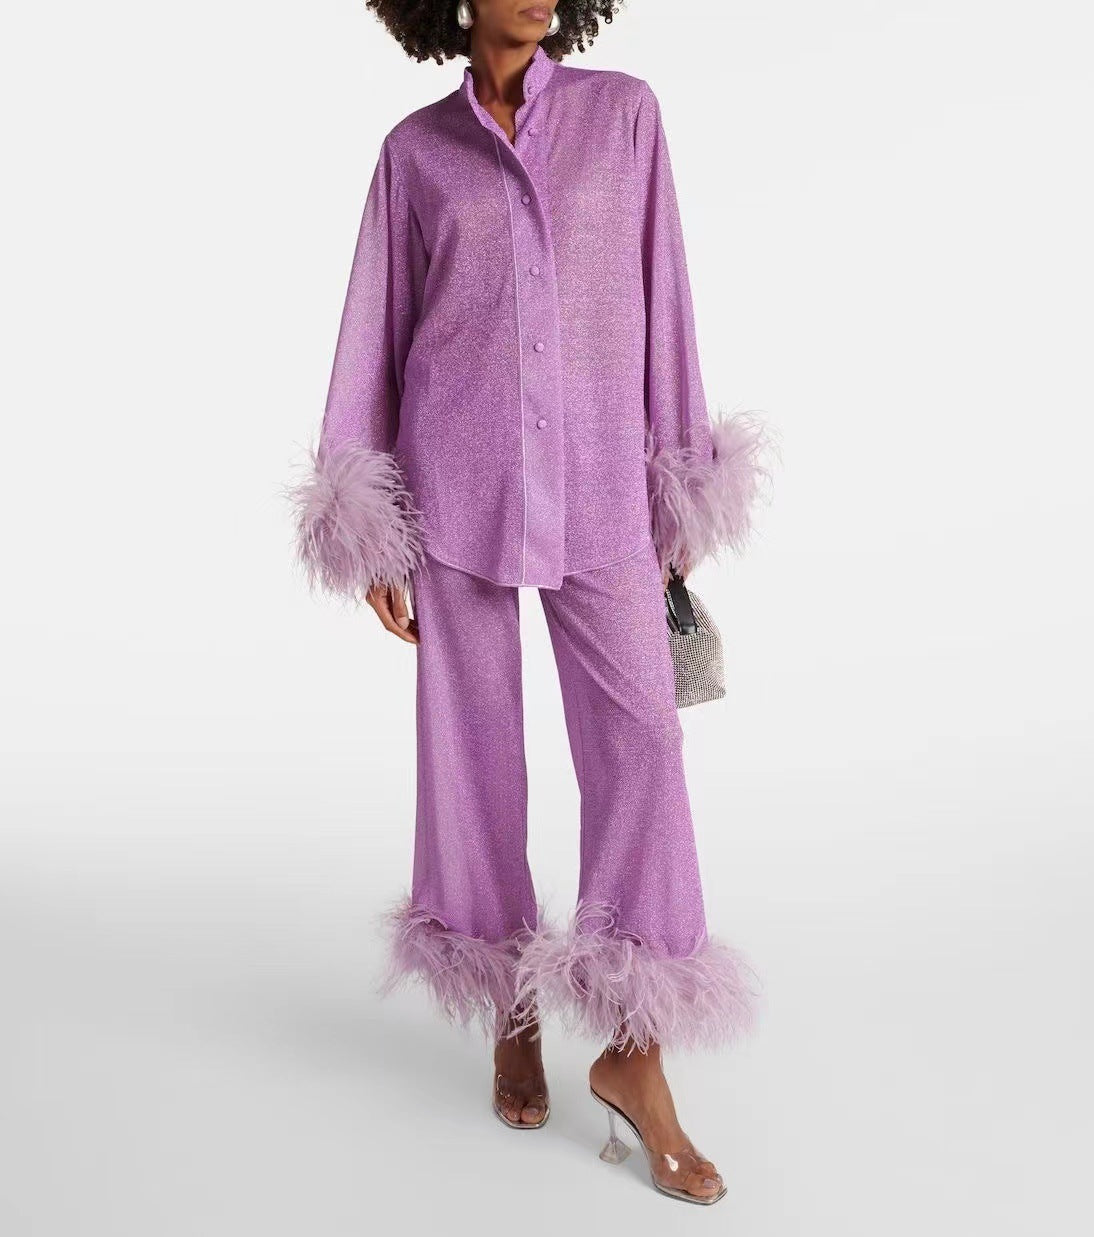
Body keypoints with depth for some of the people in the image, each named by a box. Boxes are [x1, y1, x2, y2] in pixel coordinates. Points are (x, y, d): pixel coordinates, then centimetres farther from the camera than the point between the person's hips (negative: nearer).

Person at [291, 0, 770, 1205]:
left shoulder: (624, 111, 8)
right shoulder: (415, 148, 7)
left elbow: (658, 295, 8)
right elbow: (376, 329, 7)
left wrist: (677, 487, 5)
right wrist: (367, 528, 1)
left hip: (592, 475, 0)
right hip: (457, 468, 0)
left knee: (638, 732, -9)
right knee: (473, 733, 3)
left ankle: (635, 1051, 1)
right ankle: (511, 1008, 22)